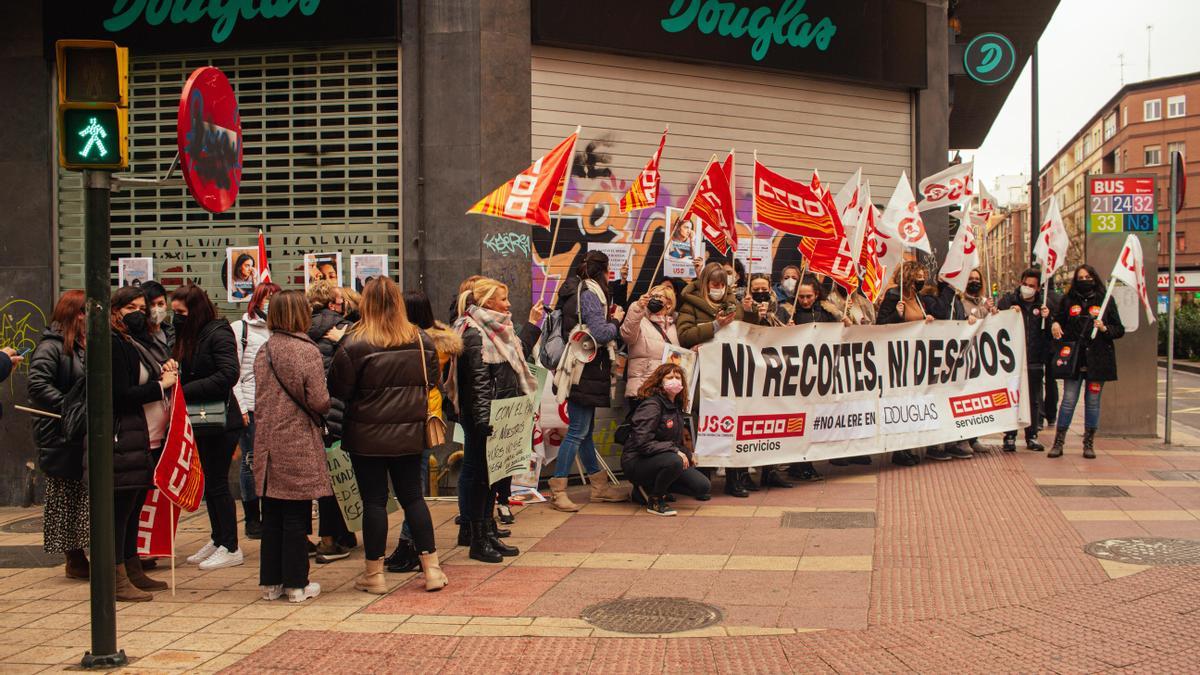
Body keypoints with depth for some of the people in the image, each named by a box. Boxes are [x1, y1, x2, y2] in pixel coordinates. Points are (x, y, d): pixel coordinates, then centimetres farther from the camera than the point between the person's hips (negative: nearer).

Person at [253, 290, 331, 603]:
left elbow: (260, 400, 10)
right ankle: (296, 584, 7)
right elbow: (319, 401, -13)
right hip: (300, 445, -5)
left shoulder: (262, 351, 5)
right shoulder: (307, 351, -11)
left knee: (271, 515, 12)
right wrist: (323, 406, 8)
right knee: (297, 516, 2)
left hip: (268, 443, 5)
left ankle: (270, 582, 19)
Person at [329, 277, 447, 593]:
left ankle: (374, 574, 13)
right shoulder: (422, 341, 0)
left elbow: (338, 389, -11)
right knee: (412, 497, 13)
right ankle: (432, 568, 14)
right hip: (408, 433, 4)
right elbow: (431, 382, 11)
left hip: (367, 435, -4)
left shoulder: (354, 345, -15)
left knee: (374, 501, 5)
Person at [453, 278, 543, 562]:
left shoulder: (494, 330, 16)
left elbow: (519, 354, 30)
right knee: (481, 474, -3)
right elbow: (478, 382, -21)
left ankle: (486, 532, 23)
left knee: (490, 474, 14)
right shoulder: (475, 336, -15)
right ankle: (478, 540, 4)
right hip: (484, 419, -10)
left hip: (500, 416, 10)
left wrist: (532, 323, 30)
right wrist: (484, 421, -26)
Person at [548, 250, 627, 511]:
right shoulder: (590, 293, -15)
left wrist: (610, 319, 14)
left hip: (582, 371, 10)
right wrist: (616, 321, -4)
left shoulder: (575, 290, 15)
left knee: (585, 430, 15)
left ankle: (599, 485, 26)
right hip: (585, 372, -10)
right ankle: (557, 491, -4)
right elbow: (600, 334, -22)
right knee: (577, 431, -7)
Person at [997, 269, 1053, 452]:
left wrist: (1047, 318, -12)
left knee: (1034, 401, 9)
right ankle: (1010, 437, 7)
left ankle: (1032, 437, 17)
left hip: (1034, 361, 2)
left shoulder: (1043, 305, 7)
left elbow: (1050, 334, 6)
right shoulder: (1008, 300, 2)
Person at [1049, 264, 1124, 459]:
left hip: (1097, 360, -1)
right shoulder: (1068, 300, 9)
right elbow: (1059, 321, 19)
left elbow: (1120, 330, 6)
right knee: (1068, 400, 0)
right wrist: (1054, 325, -3)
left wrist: (1105, 328, -13)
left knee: (1093, 401, 5)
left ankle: (1089, 443, 14)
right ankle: (1058, 442, 4)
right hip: (1074, 358, 1)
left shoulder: (1105, 301, 5)